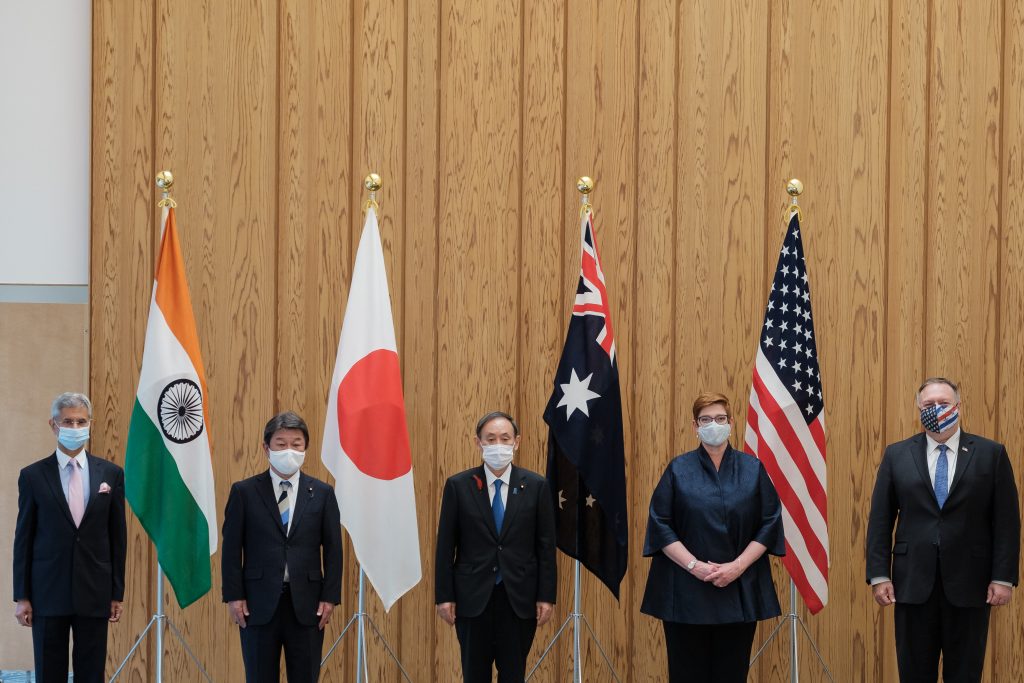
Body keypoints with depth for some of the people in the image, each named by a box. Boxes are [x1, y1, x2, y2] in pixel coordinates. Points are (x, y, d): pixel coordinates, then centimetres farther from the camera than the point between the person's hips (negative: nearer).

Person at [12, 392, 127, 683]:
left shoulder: (111, 474, 6)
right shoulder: (33, 475, 2)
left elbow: (118, 536, 7)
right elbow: (23, 539, 2)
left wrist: (117, 593, 5)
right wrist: (22, 596, -1)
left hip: (94, 593, 1)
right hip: (48, 593, -1)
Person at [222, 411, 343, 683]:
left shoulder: (322, 493, 6)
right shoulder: (244, 492, 3)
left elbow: (333, 549, 6)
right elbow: (231, 548, 2)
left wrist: (330, 597, -2)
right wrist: (234, 596, -5)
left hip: (307, 604, 1)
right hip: (258, 604, -1)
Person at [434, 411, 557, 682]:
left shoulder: (536, 486, 2)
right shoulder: (458, 486, 1)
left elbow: (546, 545, 3)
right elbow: (445, 545, 2)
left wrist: (546, 596, -2)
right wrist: (444, 596, -3)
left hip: (519, 598, 0)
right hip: (473, 597, 0)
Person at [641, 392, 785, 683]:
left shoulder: (752, 469, 6)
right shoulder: (679, 469, 3)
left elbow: (769, 524, 2)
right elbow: (660, 525, -2)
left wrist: (738, 566, -10)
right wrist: (694, 566, -13)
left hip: (740, 590, 1)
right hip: (686, 591, -1)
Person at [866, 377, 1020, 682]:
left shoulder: (991, 454, 3)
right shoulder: (897, 455, 7)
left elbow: (1007, 520, 0)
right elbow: (880, 519, 5)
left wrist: (1004, 577, -6)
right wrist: (879, 575, -2)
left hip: (968, 584, -1)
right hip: (913, 583, 1)